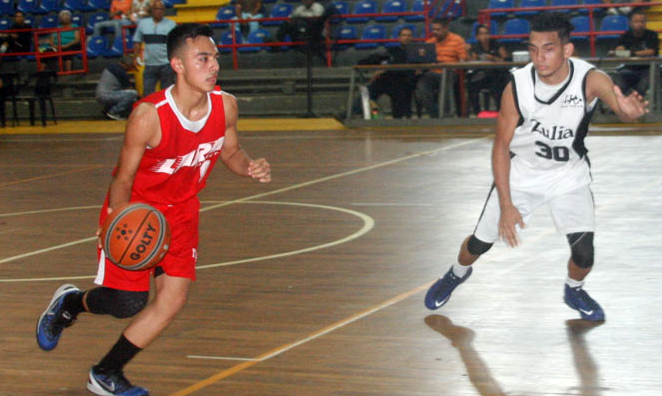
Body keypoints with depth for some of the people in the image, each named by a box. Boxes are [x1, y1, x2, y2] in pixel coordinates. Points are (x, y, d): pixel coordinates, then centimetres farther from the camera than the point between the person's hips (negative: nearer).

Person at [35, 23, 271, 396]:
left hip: (181, 209, 5)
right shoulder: (149, 116, -29)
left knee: (173, 299, -4)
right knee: (128, 302, -8)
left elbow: (231, 151, 6)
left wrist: (250, 167, -17)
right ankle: (69, 303, 28)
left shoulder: (226, 106, -14)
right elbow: (124, 178, -19)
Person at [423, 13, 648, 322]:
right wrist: (506, 205, -19)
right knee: (480, 242, 6)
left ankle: (573, 290, 23)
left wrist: (629, 111, -72)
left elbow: (621, 105, -47)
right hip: (521, 172, 1)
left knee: (584, 252, -13)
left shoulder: (590, 79, -27)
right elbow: (501, 146, -15)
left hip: (569, 174, 0)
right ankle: (457, 274, 43)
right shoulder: (517, 87, -24)